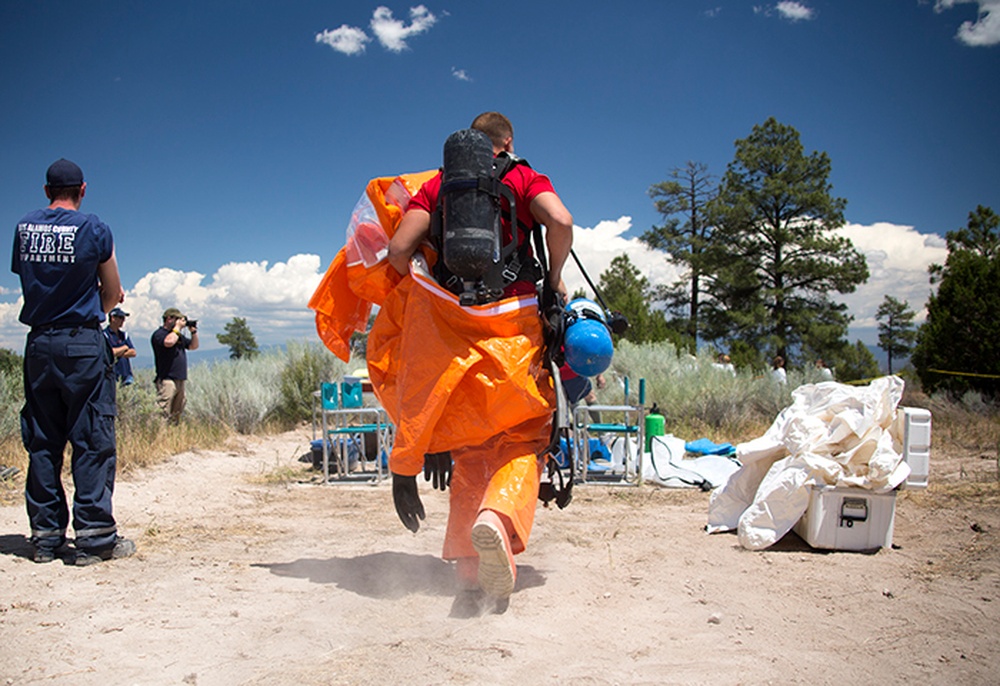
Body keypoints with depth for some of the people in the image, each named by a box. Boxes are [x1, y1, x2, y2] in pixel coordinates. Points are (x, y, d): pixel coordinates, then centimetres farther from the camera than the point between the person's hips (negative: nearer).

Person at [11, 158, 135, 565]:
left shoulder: (23, 228, 7)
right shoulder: (93, 229, -5)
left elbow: (25, 277, 16)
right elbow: (113, 295, 1)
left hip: (38, 343, 5)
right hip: (83, 344, -4)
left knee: (41, 442, 9)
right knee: (93, 441, -1)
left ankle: (46, 537, 13)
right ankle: (95, 537, -2)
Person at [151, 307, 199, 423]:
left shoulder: (179, 335, 21)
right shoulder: (159, 334, -5)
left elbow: (193, 346, 25)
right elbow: (169, 342, -26)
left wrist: (193, 332, 10)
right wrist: (177, 327, -12)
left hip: (180, 380, 9)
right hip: (166, 380, -9)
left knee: (177, 414, 13)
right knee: (164, 413, -14)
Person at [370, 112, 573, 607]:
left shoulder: (436, 185, 14)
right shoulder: (525, 178, 9)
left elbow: (399, 249, 1)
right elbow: (560, 222, -11)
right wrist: (554, 280, 3)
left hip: (446, 322, 3)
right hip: (513, 320, -2)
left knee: (469, 440, 15)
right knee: (521, 437, 7)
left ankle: (466, 559, 11)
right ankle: (499, 515, -23)